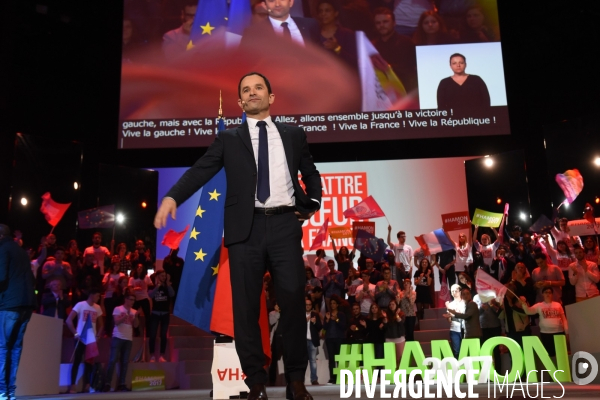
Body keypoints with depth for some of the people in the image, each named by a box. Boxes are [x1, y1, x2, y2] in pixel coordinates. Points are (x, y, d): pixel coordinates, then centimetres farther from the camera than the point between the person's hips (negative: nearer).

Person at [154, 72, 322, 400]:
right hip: (246, 228, 0)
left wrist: (312, 206, 11)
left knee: (293, 301, -2)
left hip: (285, 224, 1)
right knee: (246, 306, 0)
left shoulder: (293, 135, 16)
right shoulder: (229, 139, 13)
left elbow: (311, 175, 27)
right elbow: (201, 170, 0)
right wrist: (172, 196, -16)